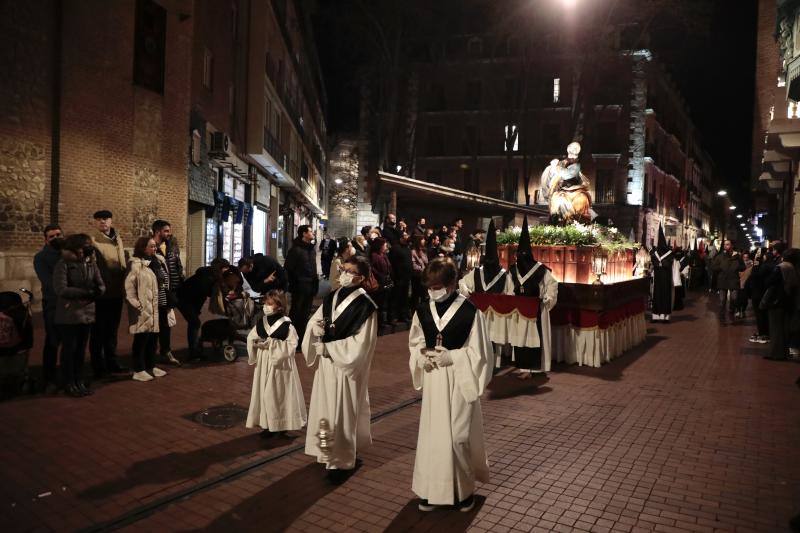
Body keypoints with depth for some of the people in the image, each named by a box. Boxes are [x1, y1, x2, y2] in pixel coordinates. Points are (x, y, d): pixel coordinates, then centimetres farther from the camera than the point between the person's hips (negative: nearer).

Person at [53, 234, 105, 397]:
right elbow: (60, 289, -18)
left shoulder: (91, 264, 5)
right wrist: (86, 292, -17)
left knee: (81, 349, 10)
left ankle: (79, 381, 21)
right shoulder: (63, 265, -9)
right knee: (69, 349, 5)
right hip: (68, 314, -4)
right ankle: (69, 383, 17)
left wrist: (90, 296, -16)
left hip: (87, 313, 4)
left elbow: (101, 286, 4)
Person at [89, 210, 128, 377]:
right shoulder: (92, 240, -9)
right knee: (99, 331, 6)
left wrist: (124, 286, 14)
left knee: (112, 329, 17)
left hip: (117, 293, 6)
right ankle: (98, 367, 18)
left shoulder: (117, 239, 11)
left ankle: (111, 363, 30)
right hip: (101, 293, -6)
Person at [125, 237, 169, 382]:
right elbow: (129, 287, -14)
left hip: (157, 307, 7)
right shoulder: (136, 264, -11)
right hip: (144, 308, -7)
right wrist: (137, 305, -17)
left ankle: (151, 366, 25)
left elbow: (165, 282, 20)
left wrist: (167, 301, 14)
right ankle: (139, 370, 8)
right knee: (141, 338, -1)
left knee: (153, 337, 14)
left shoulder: (157, 261, 12)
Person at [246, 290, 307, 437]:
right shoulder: (260, 323, 4)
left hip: (280, 364, -5)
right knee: (264, 392, 9)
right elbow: (250, 338, 11)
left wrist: (272, 343, -20)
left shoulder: (287, 325, -12)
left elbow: (291, 344, -16)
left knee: (279, 393, 2)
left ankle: (281, 423, 15)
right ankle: (267, 423, 20)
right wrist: (256, 342, -11)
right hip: (263, 363, 5)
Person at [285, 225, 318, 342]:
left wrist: (315, 282, 10)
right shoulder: (296, 249, -12)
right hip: (299, 287, -7)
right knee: (296, 313, 0)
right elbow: (288, 268, -13)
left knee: (305, 313, 15)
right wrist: (293, 284, -13)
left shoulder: (312, 249, 13)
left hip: (310, 287, 7)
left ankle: (302, 335, 25)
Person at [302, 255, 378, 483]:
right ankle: (329, 453, 34)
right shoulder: (330, 298, 5)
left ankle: (341, 461, 18)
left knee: (342, 413, 3)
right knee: (326, 408, 16)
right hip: (326, 364, 7)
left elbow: (359, 345, -19)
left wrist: (327, 347, -16)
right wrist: (316, 330, -15)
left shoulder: (365, 306, -16)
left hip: (347, 367, -6)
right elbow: (313, 322, 9)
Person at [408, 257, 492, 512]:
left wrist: (450, 357, -18)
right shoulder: (422, 311, -1)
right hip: (433, 381, 4)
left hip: (459, 381, -4)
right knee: (432, 433, 10)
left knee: (458, 435, 2)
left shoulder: (470, 312, -14)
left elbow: (479, 352, -9)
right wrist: (423, 355, -11)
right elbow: (415, 345, 10)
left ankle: (464, 489, 24)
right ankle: (432, 488, 25)